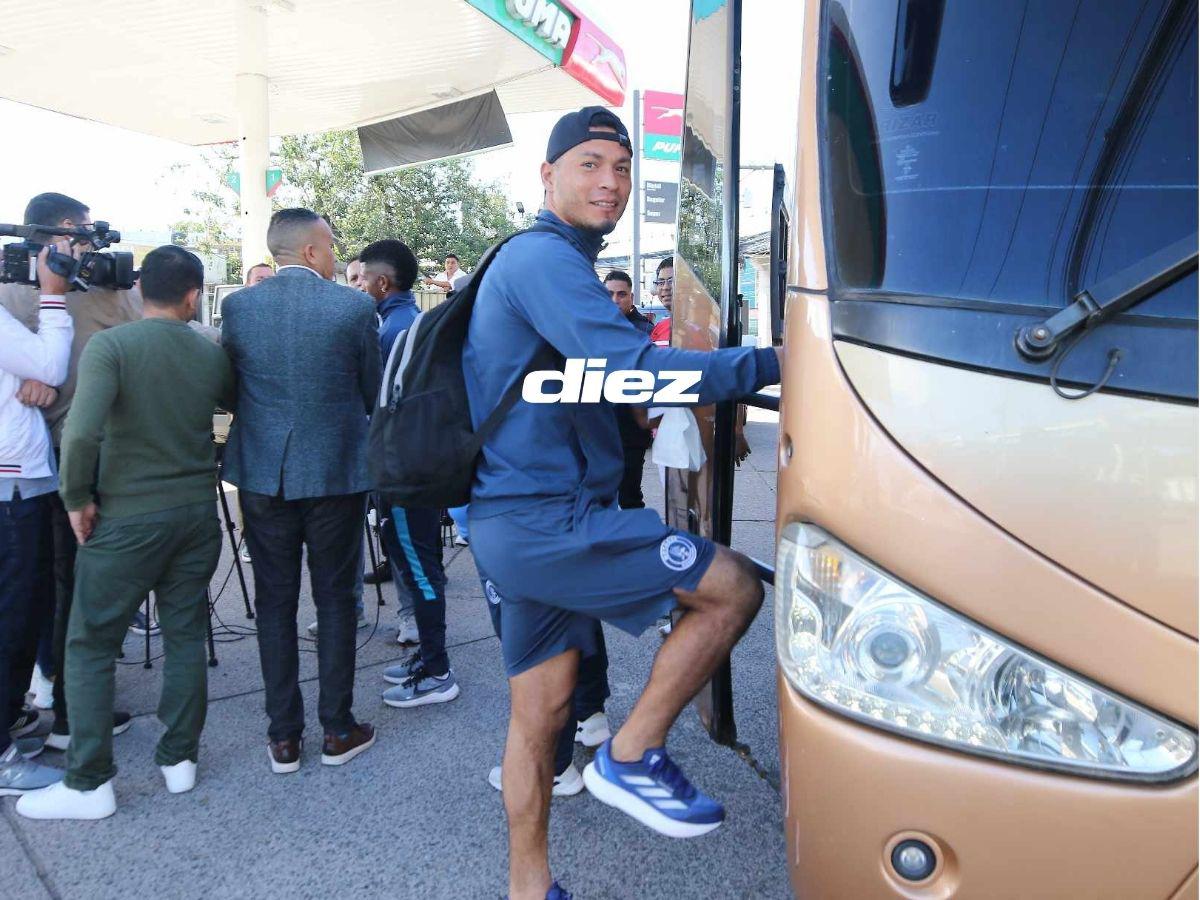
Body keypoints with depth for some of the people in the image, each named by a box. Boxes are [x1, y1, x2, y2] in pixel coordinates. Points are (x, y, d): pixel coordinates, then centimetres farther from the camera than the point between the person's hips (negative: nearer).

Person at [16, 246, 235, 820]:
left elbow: (81, 432, -24)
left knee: (90, 646, 8)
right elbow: (237, 402, 20)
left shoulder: (110, 346, -13)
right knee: (186, 637, 13)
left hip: (127, 518, -4)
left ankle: (89, 783, 13)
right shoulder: (212, 355, 0)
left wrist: (77, 498, -10)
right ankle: (179, 759, 23)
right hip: (196, 513, 4)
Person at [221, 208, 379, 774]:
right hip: (335, 472, -2)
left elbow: (230, 385, 10)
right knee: (334, 598, 10)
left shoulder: (238, 306, -1)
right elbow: (373, 394, 1)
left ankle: (283, 737, 18)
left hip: (262, 473, 2)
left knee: (275, 601, 11)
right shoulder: (353, 307, -9)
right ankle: (337, 730, 18)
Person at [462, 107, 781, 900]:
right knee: (734, 586, -10)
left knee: (542, 707, 16)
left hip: (522, 519, 11)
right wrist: (769, 364, -20)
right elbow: (628, 367, -26)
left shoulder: (550, 261, 22)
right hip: (544, 518, -11)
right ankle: (632, 758, 2)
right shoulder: (545, 258, -12)